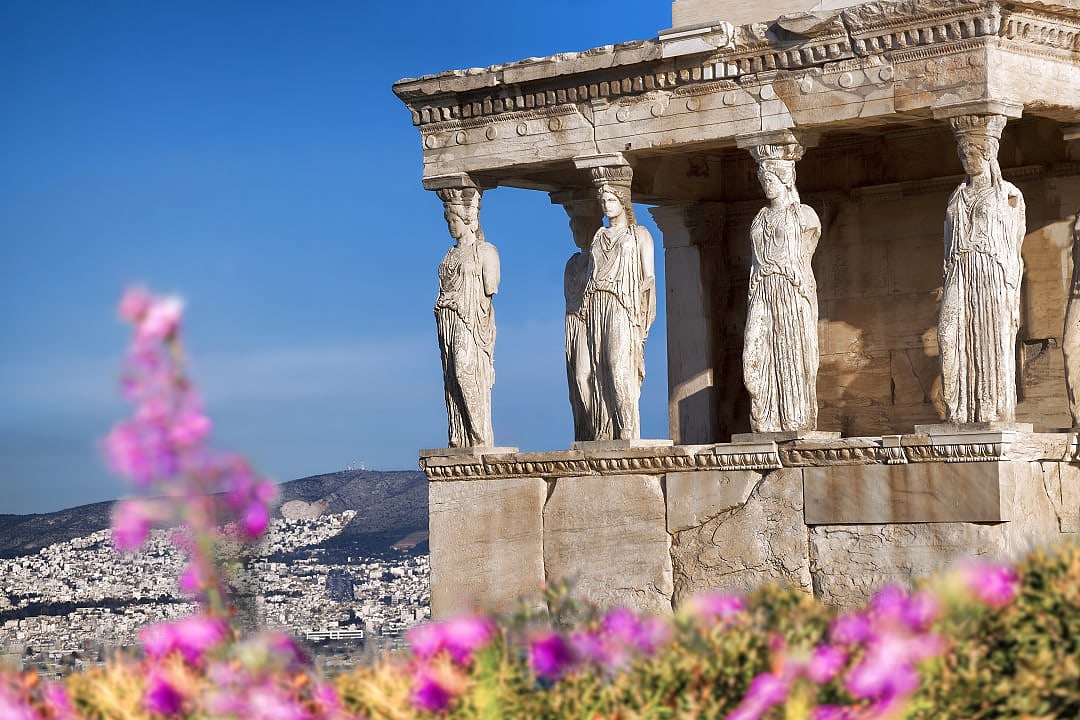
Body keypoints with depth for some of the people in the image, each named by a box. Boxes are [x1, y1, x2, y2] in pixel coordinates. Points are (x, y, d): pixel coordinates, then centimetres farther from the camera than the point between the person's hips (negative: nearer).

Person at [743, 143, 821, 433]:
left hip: (793, 295, -4)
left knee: (794, 363, -6)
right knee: (755, 360, -8)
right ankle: (766, 426, -7)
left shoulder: (804, 215, 6)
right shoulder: (760, 219, 19)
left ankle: (798, 427, -6)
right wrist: (751, 301, 9)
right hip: (762, 295, 4)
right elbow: (756, 261, 17)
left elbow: (802, 260, 7)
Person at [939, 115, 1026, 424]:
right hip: (959, 279, 4)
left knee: (993, 349, -8)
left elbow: (1014, 251, 3)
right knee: (951, 339, -13)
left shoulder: (1008, 195, 7)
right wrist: (949, 284, 10)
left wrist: (1013, 299, -5)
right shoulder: (957, 197, 20)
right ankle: (959, 415, -15)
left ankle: (993, 415, -8)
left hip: (993, 281, -3)